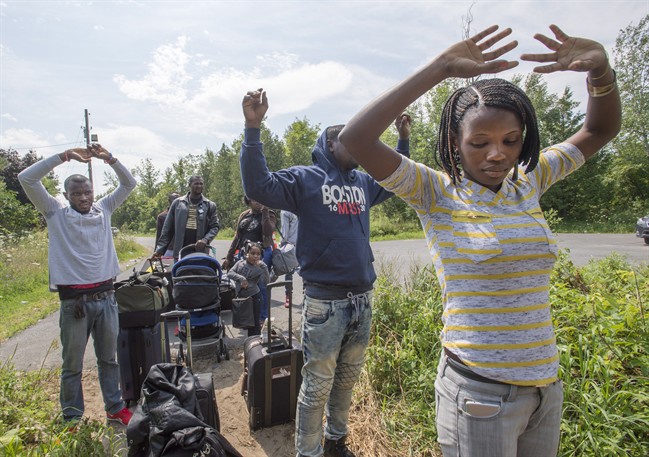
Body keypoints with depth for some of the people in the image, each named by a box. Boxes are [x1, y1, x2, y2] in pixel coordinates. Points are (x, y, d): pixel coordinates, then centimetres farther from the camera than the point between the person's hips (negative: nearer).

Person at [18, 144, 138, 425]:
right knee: (72, 365, 8)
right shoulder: (56, 213, 2)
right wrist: (65, 156, -8)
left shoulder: (103, 209, 10)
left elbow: (129, 184, 13)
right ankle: (72, 418, 24)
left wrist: (108, 158, -1)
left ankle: (115, 409, 30)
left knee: (108, 358, 16)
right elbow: (26, 178, -5)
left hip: (106, 297, 3)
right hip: (74, 301, -3)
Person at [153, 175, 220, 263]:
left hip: (200, 251, -1)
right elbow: (168, 228, 9)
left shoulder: (210, 205, 8)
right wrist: (159, 249, 3)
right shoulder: (178, 203, 10)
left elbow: (215, 226, 3)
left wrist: (205, 240, -16)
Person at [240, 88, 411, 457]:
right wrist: (253, 128, -23)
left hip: (363, 298, 7)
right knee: (317, 386, 3)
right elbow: (258, 186, -17)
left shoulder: (363, 182, 14)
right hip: (325, 301, -6)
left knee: (347, 380, 20)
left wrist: (404, 139, 28)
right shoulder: (305, 178, -4)